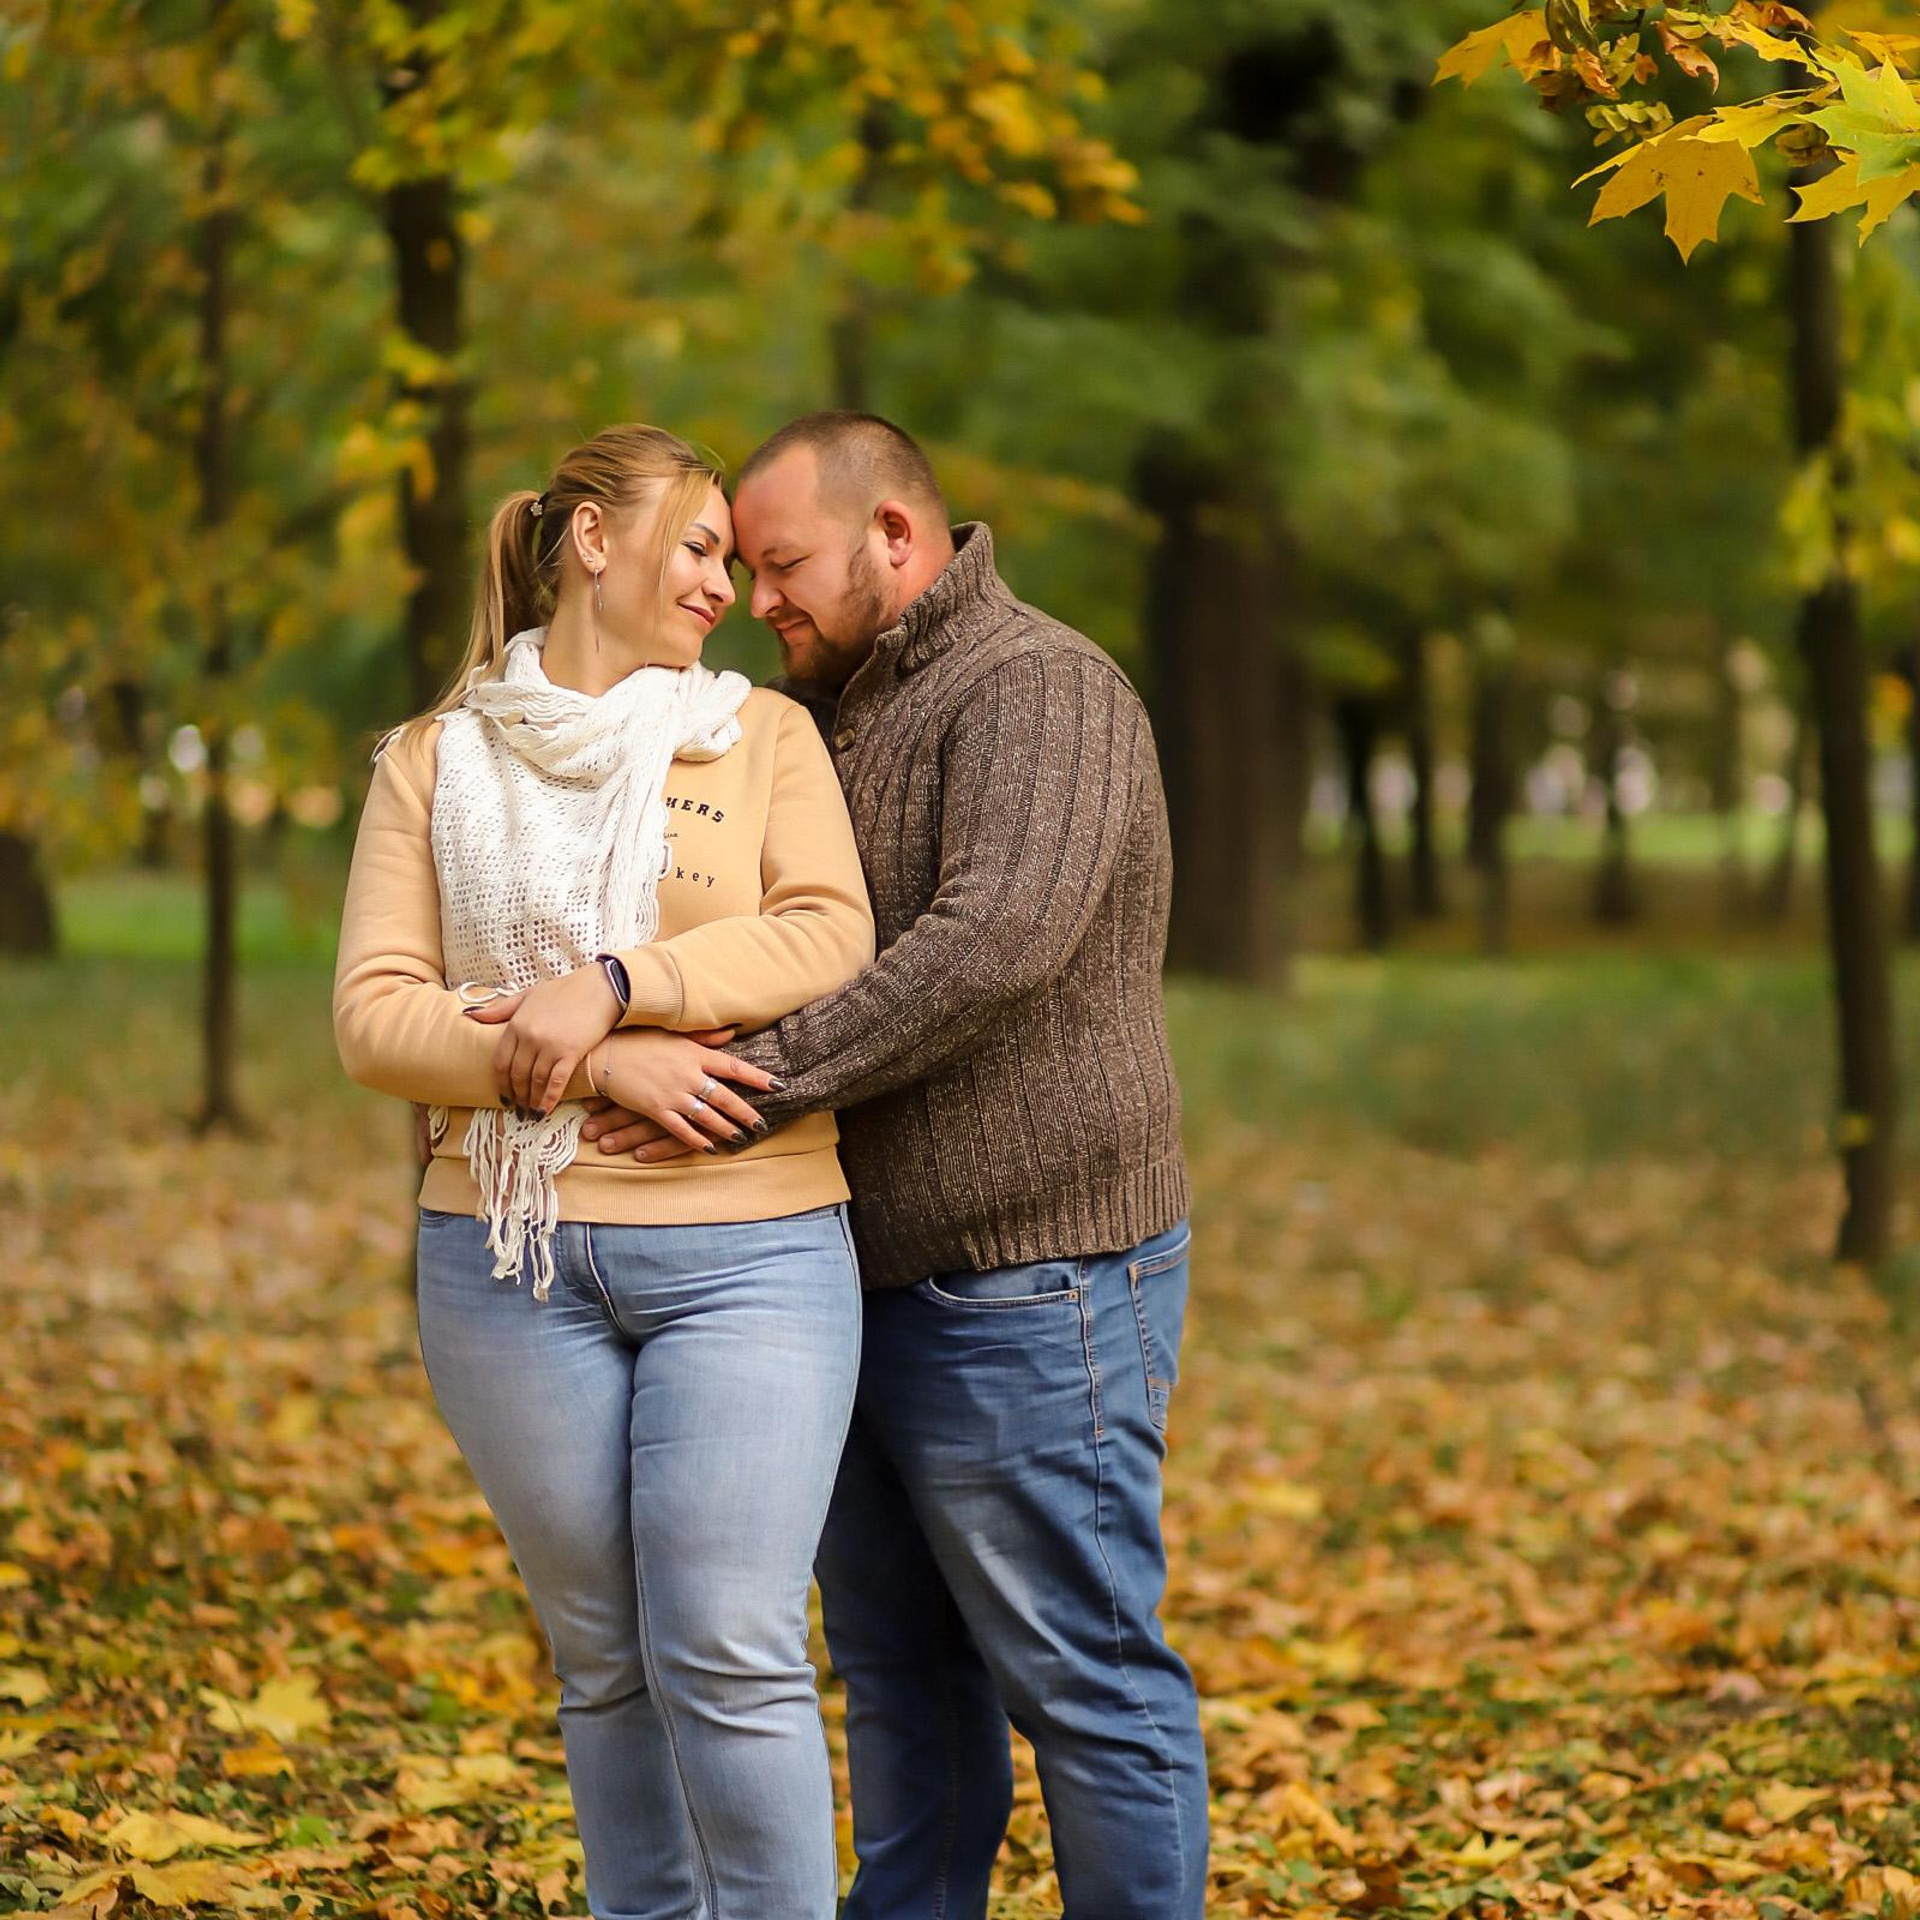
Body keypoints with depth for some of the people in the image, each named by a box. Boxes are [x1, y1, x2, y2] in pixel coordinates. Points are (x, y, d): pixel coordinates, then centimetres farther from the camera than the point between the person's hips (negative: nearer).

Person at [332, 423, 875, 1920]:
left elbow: (832, 940, -5)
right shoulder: (436, 763, 9)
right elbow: (374, 1016, -1)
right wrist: (604, 1064, -13)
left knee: (731, 1662, -8)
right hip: (512, 1261, 1)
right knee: (605, 1666, 9)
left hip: (748, 1251, -1)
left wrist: (612, 983, -16)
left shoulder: (763, 736, 10)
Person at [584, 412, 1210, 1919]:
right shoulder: (850, 717, 17)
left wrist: (761, 1076, -28)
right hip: (877, 1287, 9)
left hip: (1026, 1294, -9)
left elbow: (996, 942, -28)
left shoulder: (1038, 692, -13)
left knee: (1084, 1679, -2)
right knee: (899, 1678, 15)